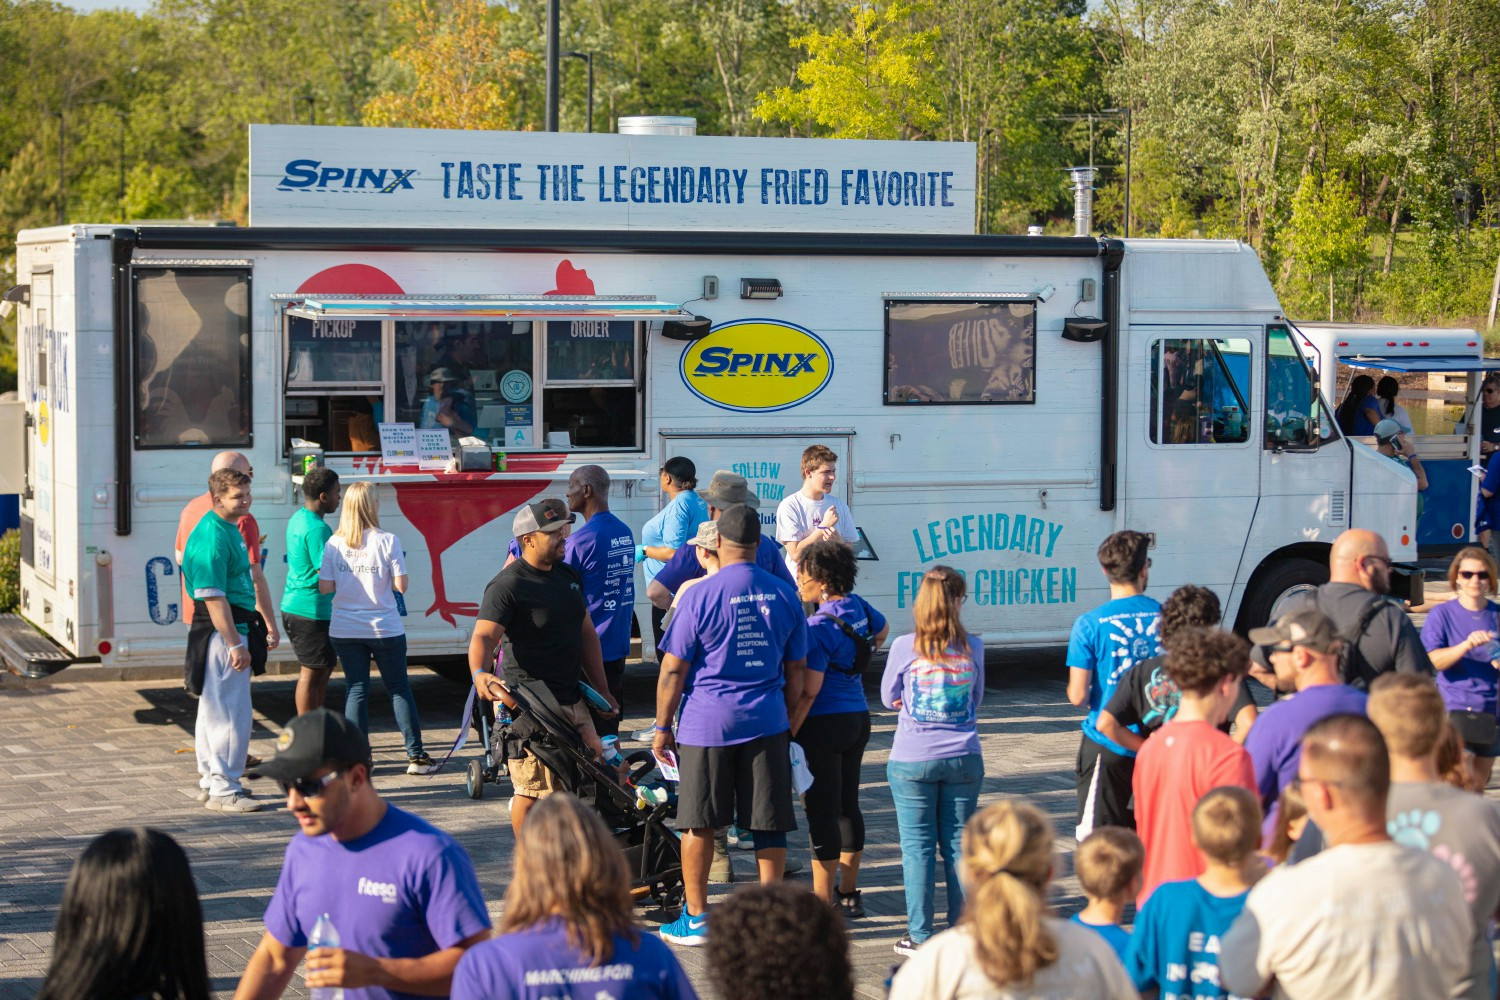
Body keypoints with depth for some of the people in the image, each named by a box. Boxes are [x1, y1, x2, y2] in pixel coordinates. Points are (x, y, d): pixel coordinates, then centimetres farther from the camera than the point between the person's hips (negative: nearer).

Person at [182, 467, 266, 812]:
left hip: (234, 627, 11)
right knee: (231, 715, -8)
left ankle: (210, 781, 27)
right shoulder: (213, 537, -19)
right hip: (221, 631, -11)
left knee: (214, 710, 17)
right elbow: (213, 596, -24)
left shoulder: (229, 529, 13)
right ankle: (222, 790, -3)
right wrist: (235, 644, -25)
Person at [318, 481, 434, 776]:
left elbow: (325, 587, -3)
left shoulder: (334, 543, -3)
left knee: (356, 690, 8)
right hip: (385, 628, -2)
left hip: (345, 630, 2)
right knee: (399, 689, 9)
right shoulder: (388, 541, -10)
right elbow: (400, 585, -11)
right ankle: (415, 755, 10)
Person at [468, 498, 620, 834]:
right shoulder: (507, 585, -12)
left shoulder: (569, 575, 13)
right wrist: (480, 673, -45)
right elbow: (484, 635, -24)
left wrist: (603, 691, 20)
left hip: (572, 699, 8)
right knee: (534, 793, -6)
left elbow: (587, 634, 21)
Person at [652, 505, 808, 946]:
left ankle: (696, 919, 12)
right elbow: (797, 668, 11)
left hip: (707, 723, -3)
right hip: (767, 723, 3)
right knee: (769, 823, 6)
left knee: (699, 824, 7)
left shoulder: (699, 596, -8)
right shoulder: (784, 595, 4)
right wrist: (788, 720, 22)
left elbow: (673, 669, -6)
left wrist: (662, 727, 3)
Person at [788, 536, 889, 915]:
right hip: (858, 716, 9)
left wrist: (787, 735, -18)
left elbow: (809, 691, -22)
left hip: (824, 726, -8)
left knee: (822, 812, -3)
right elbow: (882, 630, 28)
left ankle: (823, 903, 0)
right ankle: (848, 894, 25)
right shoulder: (857, 607, 4)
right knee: (848, 805, 16)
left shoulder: (819, 626, -20)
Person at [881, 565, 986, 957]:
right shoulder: (973, 647, -2)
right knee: (958, 843, 10)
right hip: (964, 759, 2)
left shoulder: (905, 647, -9)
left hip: (913, 760, -2)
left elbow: (889, 699, 5)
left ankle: (920, 936, 5)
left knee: (917, 846, 4)